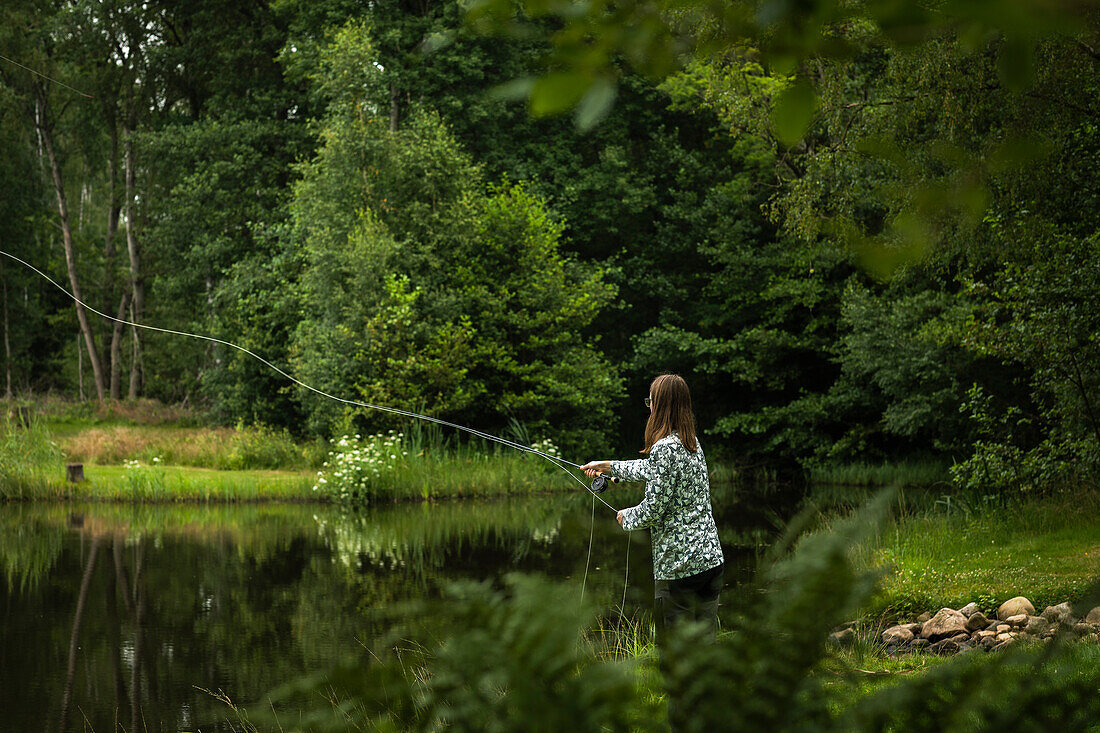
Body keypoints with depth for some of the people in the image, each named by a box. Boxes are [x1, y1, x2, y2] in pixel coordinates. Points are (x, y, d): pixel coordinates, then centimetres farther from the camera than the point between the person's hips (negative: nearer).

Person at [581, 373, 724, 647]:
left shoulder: (665, 448, -16)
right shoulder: (692, 442, 11)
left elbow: (653, 508, -15)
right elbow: (649, 469, 28)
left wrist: (626, 517, 5)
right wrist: (607, 466, 38)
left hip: (678, 563, -8)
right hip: (710, 557, 8)